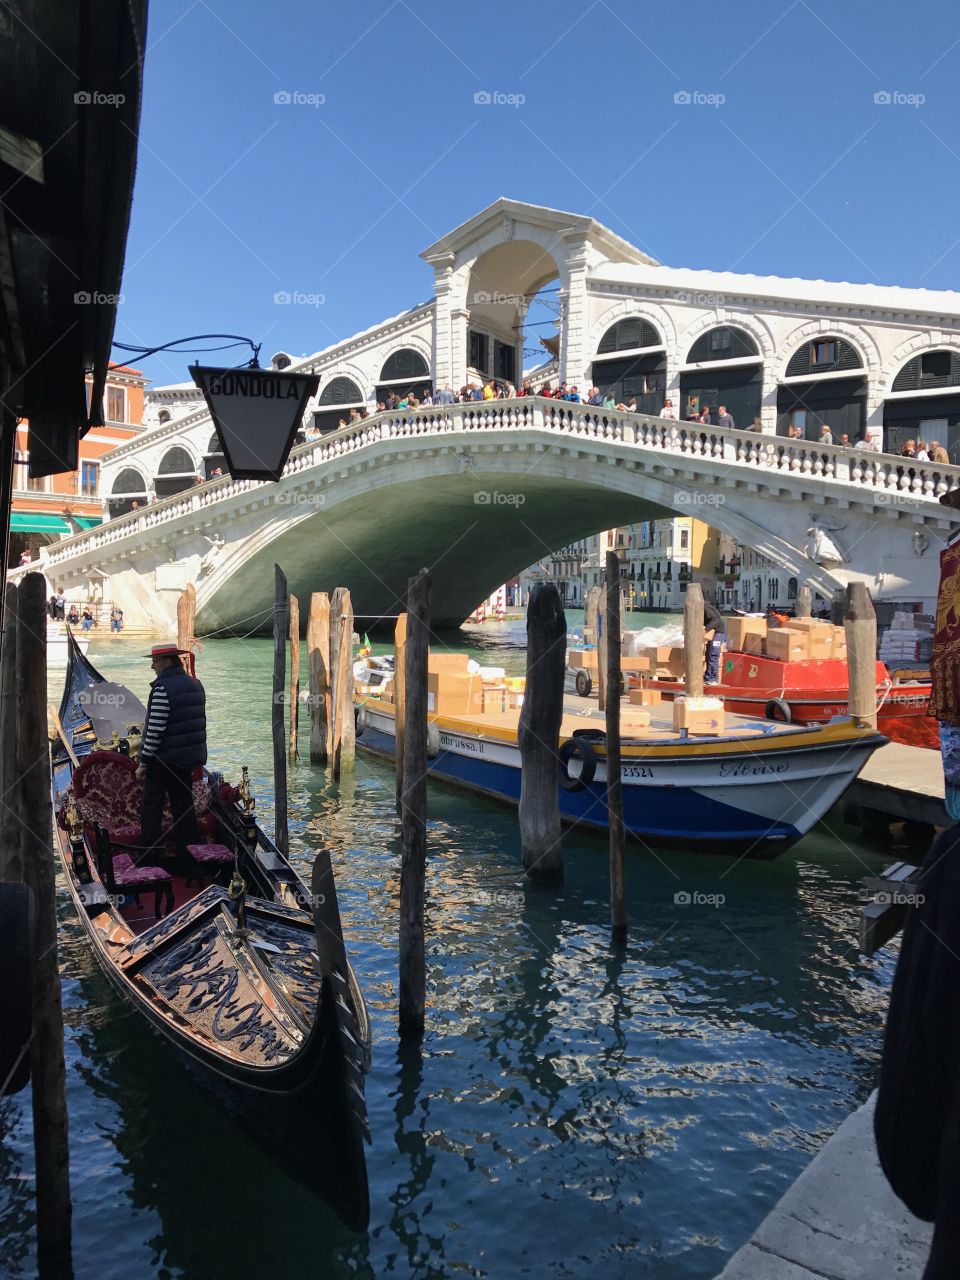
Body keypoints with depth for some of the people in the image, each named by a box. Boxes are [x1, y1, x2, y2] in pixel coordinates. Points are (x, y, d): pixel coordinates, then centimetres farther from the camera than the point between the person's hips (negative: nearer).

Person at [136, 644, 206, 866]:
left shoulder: (163, 689, -17)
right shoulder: (196, 685, 8)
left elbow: (154, 731, -20)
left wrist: (144, 762, -13)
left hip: (164, 758, -7)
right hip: (190, 757, 8)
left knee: (151, 808, 5)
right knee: (184, 805, 14)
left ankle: (149, 858, 9)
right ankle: (188, 856, 18)